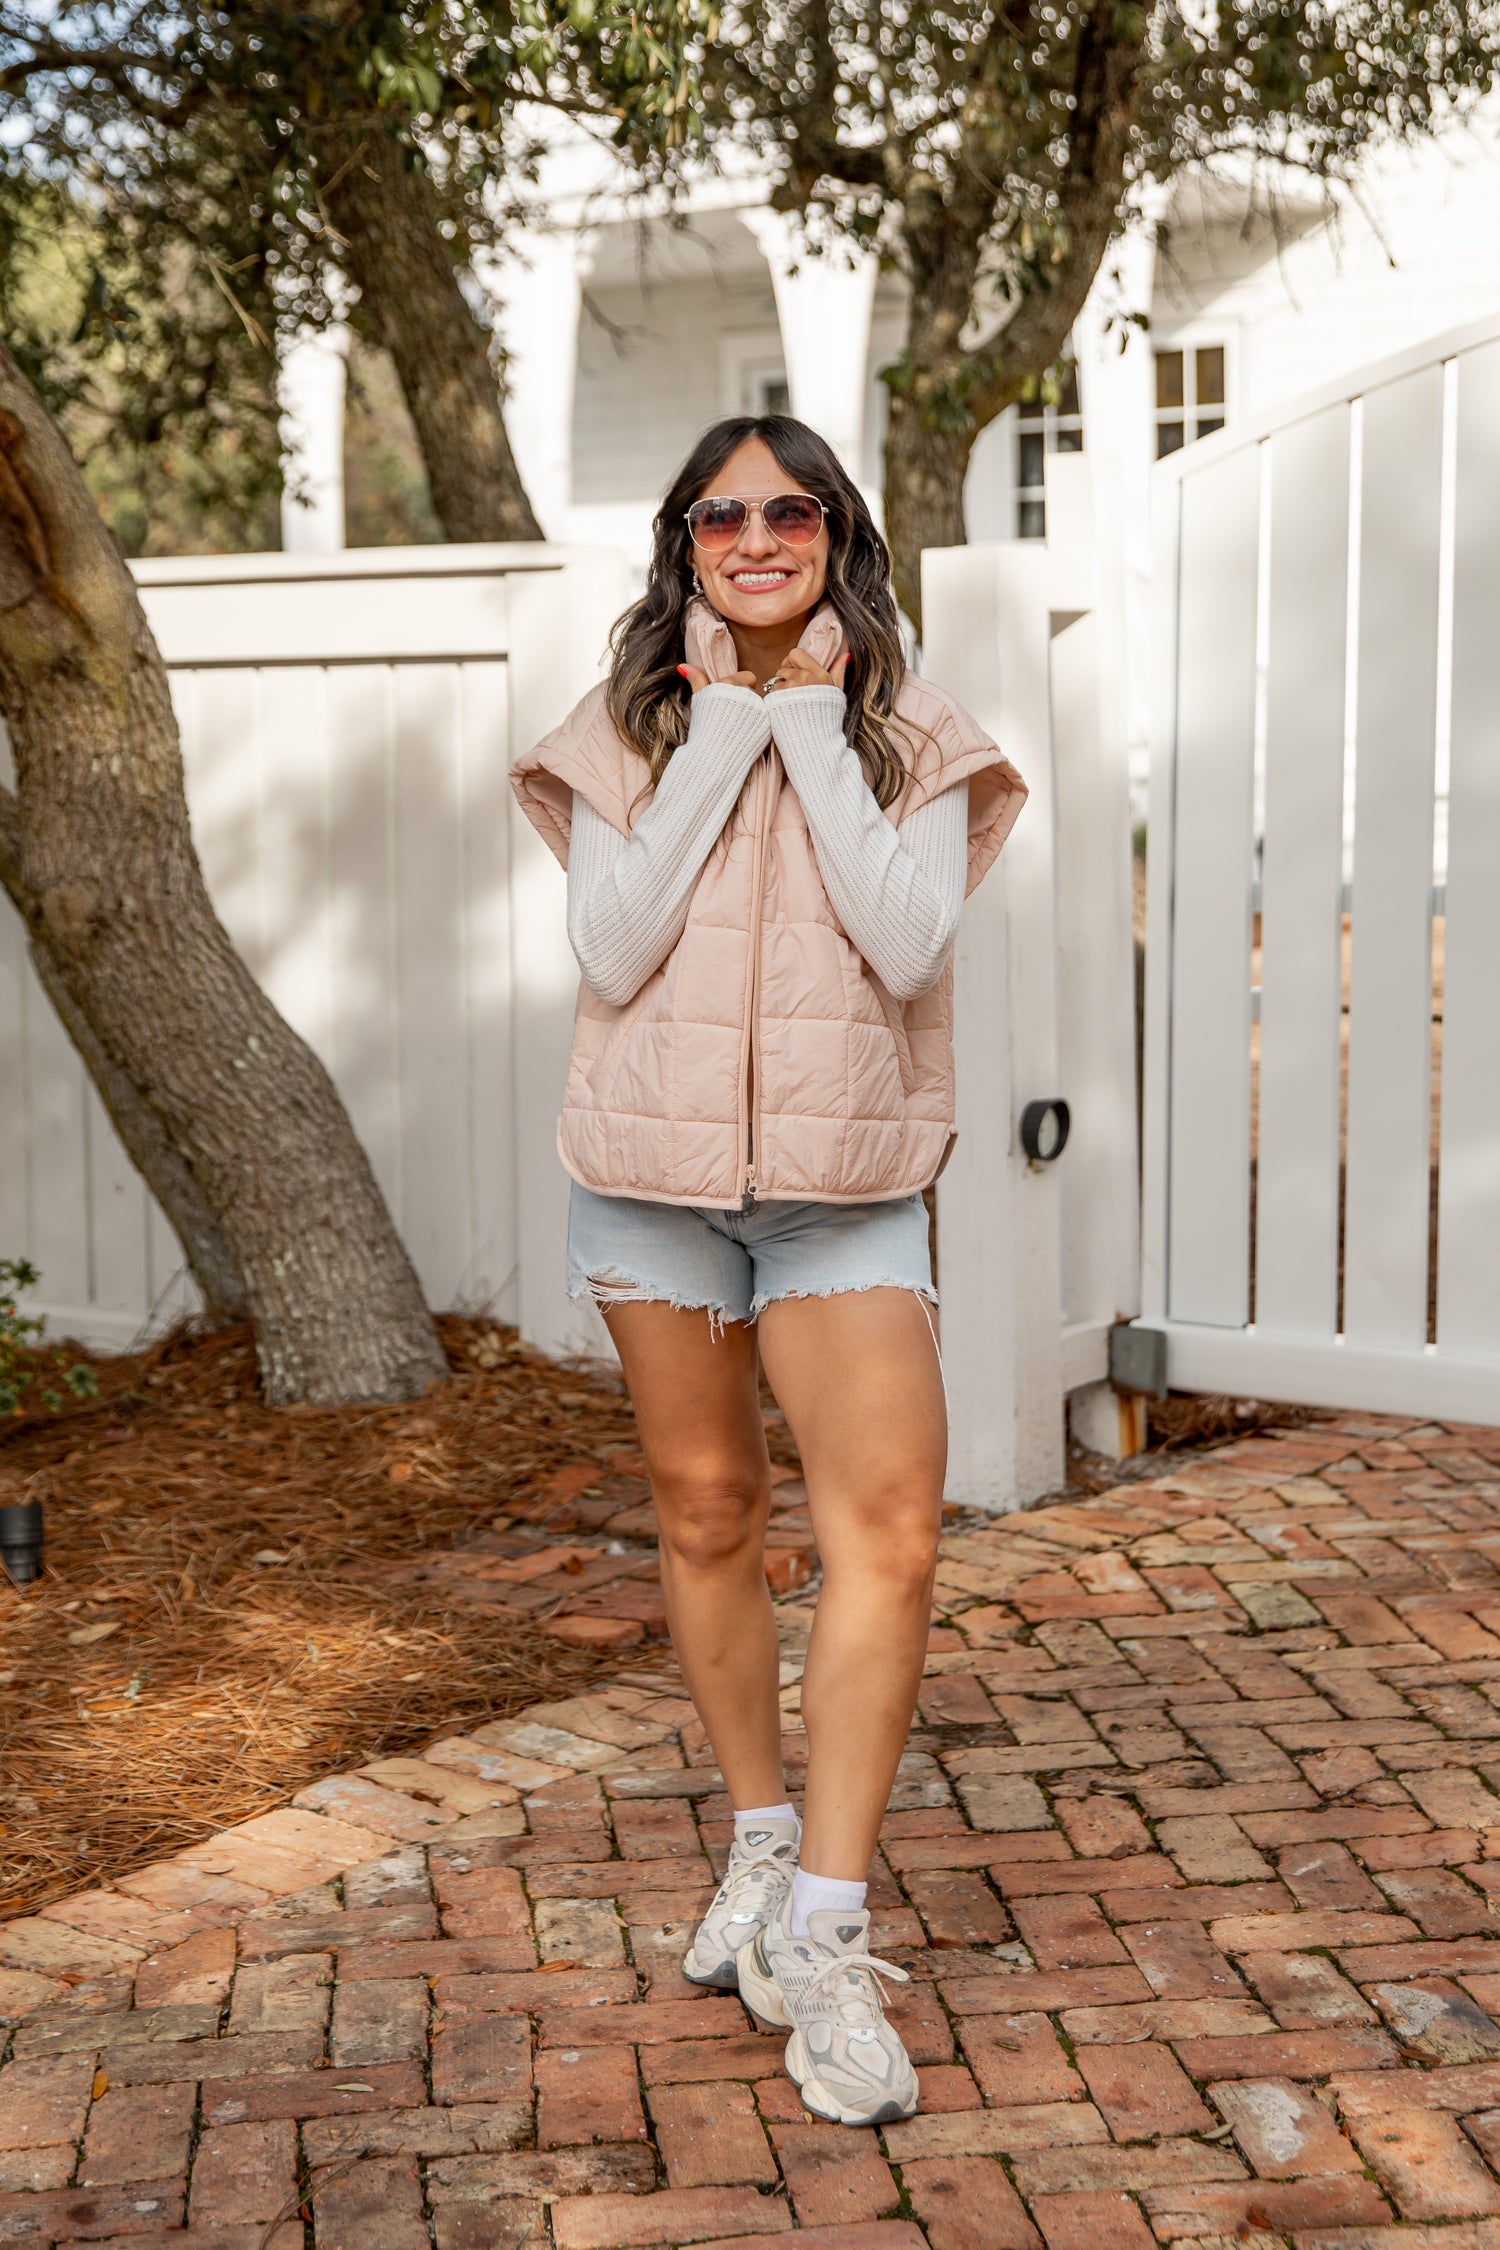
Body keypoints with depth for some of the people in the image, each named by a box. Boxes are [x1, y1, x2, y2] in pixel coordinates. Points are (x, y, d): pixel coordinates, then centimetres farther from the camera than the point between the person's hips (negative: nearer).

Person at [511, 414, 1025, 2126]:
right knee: (705, 1512, 12)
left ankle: (820, 1934, -5)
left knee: (888, 1532, -13)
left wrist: (812, 734, -12)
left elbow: (908, 940, -14)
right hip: (655, 1172, 2)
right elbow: (612, 949, -11)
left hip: (844, 1184, -1)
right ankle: (761, 1841, 31)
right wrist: (720, 740, -11)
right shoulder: (632, 728, 3)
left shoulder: (909, 734, 2)